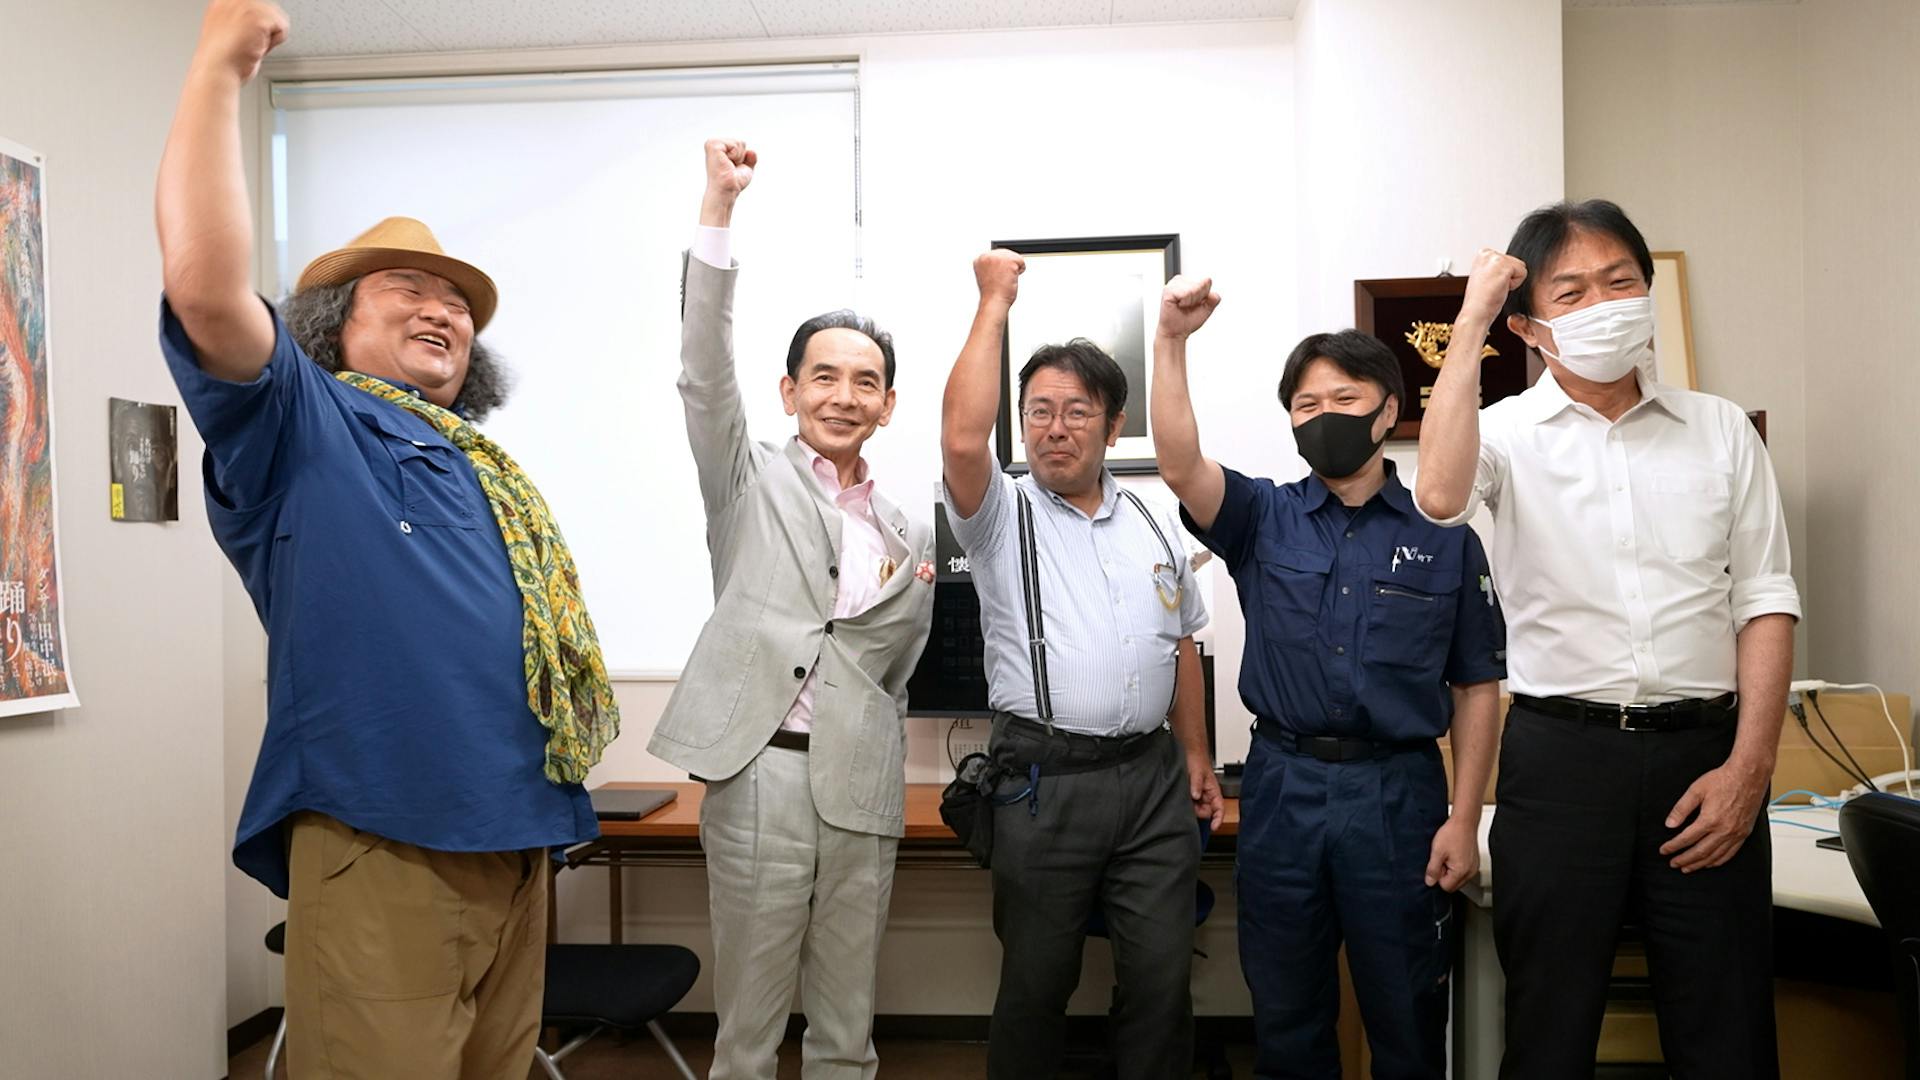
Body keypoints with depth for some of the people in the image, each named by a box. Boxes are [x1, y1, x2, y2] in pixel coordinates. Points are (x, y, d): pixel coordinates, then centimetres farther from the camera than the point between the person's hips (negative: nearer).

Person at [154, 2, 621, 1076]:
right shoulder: (301, 428, 0)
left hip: (515, 842, 7)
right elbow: (206, 287, -18)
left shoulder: (494, 473, 22)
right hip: (380, 846, -7)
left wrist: (586, 718, 13)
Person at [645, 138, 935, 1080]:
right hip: (761, 773, -3)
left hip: (861, 788, 3)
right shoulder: (751, 481, 5)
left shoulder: (907, 534, 14)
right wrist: (719, 208, -17)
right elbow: (705, 372, -11)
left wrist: (921, 591, 3)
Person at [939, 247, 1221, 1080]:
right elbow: (962, 438, -21)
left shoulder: (1155, 527, 13)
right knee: (1036, 984, 10)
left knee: (1161, 980, 10)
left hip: (1153, 777, 4)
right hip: (1045, 782, -3)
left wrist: (1196, 757, 14)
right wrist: (994, 304, -13)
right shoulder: (1003, 517, -1)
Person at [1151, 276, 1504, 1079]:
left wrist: (1464, 819, -2)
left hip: (1400, 795, -1)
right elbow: (1180, 464, -17)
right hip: (1283, 789, 1)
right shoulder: (1264, 520, 2)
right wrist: (1172, 343, -28)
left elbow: (1477, 685, 3)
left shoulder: (1445, 534, 1)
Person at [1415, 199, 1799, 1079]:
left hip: (1703, 751, 2)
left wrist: (1749, 766, -3)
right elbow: (1440, 497, -24)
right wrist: (1471, 321, -16)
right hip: (1560, 752, -2)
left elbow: (1765, 601, 7)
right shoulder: (1509, 432, 0)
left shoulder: (1721, 430, 8)